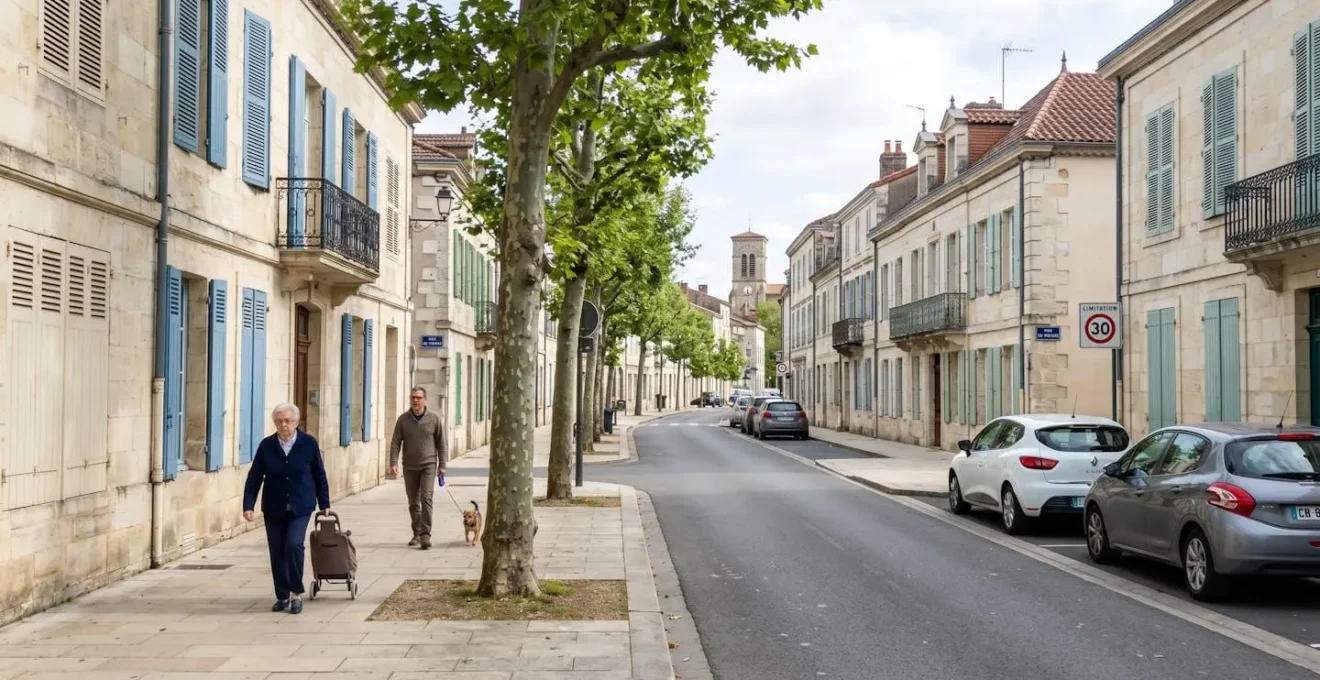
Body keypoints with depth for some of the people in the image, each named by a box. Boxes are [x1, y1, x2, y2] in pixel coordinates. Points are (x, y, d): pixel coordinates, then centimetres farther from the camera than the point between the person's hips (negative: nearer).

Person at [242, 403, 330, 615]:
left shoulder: (309, 443, -3)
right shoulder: (266, 445, -1)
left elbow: (319, 476, 5)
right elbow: (254, 477, 1)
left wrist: (324, 504, 7)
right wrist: (248, 505, -7)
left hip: (300, 507, -2)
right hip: (274, 509, 2)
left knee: (294, 544, -18)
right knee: (277, 553, 5)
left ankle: (296, 593, -5)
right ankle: (282, 597, 19)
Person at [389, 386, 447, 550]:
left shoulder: (434, 418, -2)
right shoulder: (403, 419, 1)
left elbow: (441, 443, 3)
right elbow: (395, 443, 0)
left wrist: (442, 465, 0)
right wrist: (393, 463, -12)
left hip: (428, 465, -2)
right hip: (409, 467, 3)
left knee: (426, 499, -13)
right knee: (413, 503, 10)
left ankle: (425, 535, -14)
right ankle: (417, 534, 22)